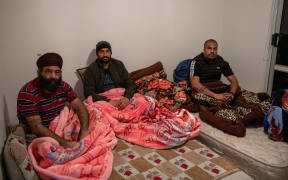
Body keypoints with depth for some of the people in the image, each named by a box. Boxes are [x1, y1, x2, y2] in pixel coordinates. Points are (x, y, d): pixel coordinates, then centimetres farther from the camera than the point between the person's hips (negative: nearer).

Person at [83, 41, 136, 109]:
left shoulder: (119, 64, 9)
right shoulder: (91, 70, 0)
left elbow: (130, 84, 4)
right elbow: (89, 93, -10)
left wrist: (127, 98, -19)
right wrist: (109, 101, -24)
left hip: (121, 99, 3)